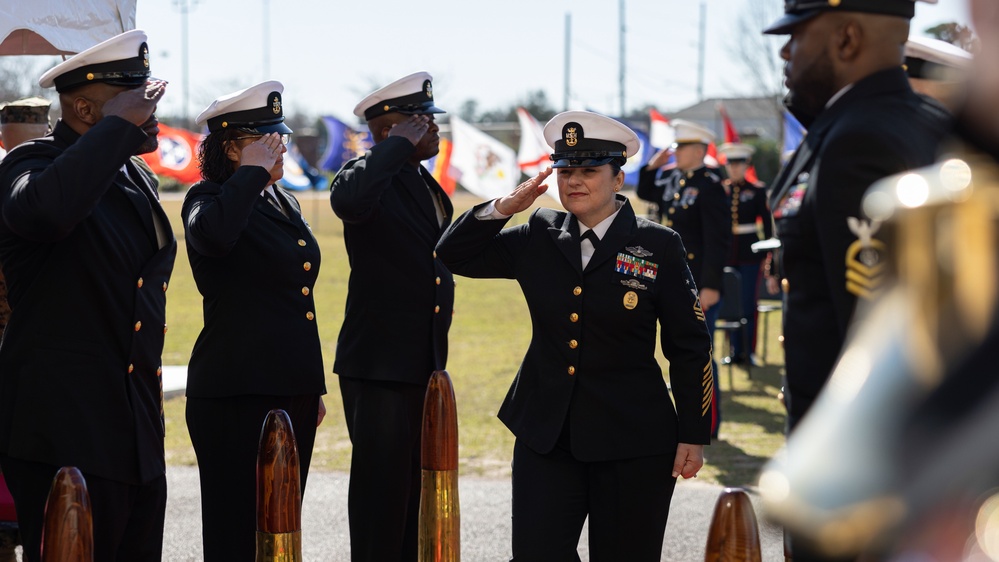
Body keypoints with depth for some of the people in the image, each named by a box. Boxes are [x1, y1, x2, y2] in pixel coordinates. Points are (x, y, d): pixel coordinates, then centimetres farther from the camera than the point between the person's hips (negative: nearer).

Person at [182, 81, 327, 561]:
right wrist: (252, 171, -20)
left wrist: (314, 388, 22)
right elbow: (212, 235, -35)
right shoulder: (209, 198, -7)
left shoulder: (285, 203, 17)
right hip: (238, 395, -8)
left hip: (294, 390, 8)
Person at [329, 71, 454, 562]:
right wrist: (400, 144, -26)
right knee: (381, 489, -5)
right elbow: (347, 199, -39)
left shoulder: (426, 185, 15)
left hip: (425, 367, 9)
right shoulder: (369, 175, -12)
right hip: (379, 368, -9)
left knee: (415, 492, 15)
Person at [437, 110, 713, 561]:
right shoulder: (538, 237, 6)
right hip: (546, 434, 3)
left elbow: (689, 349, -1)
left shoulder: (659, 247, -3)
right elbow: (453, 256, 10)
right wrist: (506, 206, -4)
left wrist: (693, 436, -3)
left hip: (632, 442, -3)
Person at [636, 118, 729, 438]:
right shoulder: (673, 178, 10)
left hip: (699, 285, -9)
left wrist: (711, 286, -22)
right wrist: (652, 166, 9)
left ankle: (708, 427, 5)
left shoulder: (709, 186, -15)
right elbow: (644, 193, 29)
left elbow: (719, 240, -19)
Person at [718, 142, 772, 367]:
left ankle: (750, 351, 4)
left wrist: (768, 252, -2)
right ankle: (736, 350, 11)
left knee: (749, 303, -2)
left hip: (749, 251, -2)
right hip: (726, 252, 2)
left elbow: (767, 222, 2)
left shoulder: (758, 190, 0)